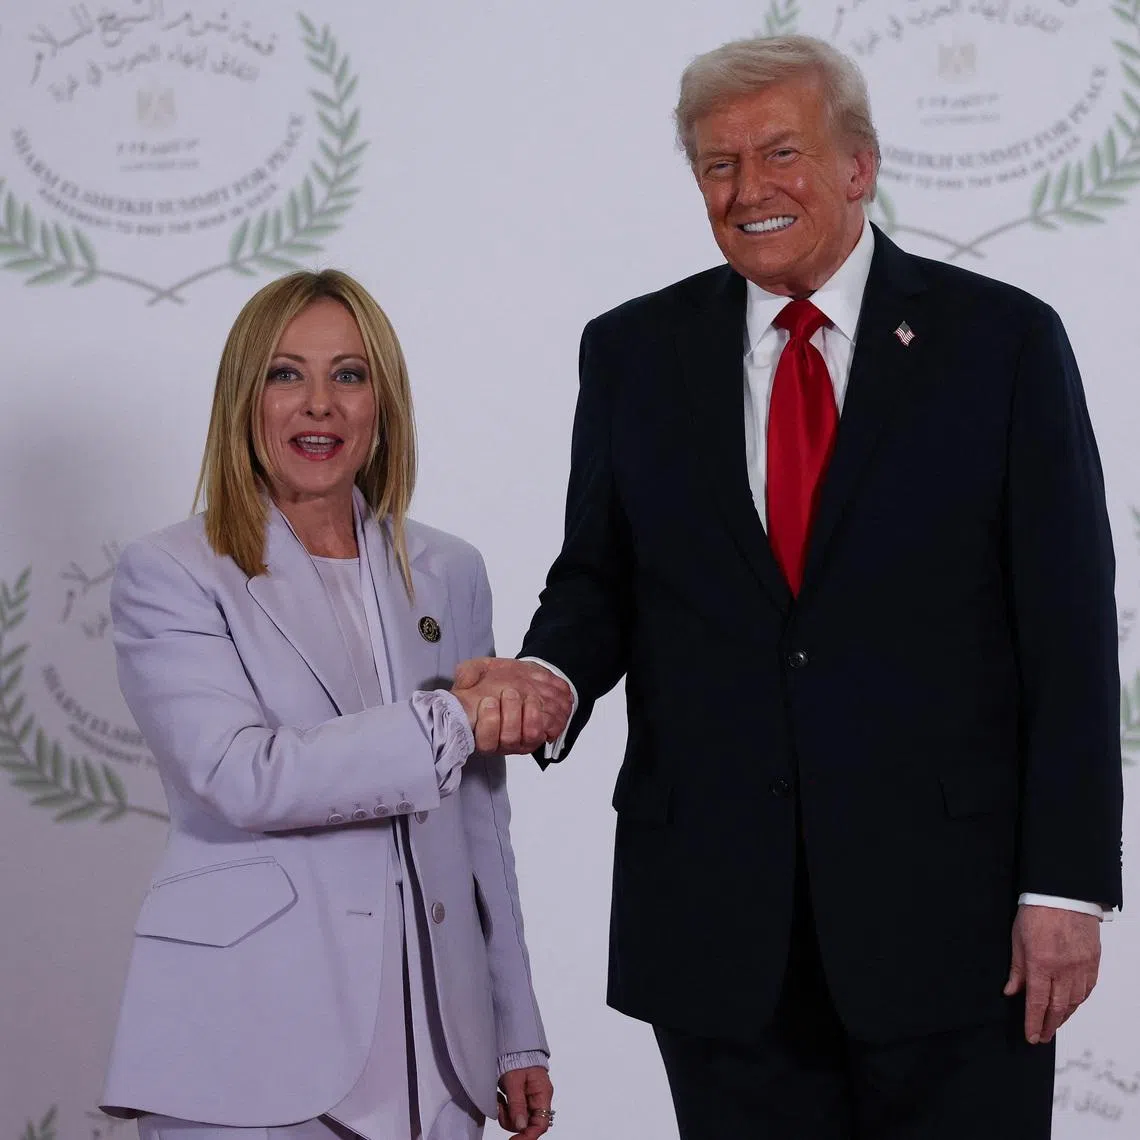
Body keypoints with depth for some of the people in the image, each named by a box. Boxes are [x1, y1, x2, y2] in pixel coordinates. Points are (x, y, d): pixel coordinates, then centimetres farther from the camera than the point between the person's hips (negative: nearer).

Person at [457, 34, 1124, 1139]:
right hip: (717, 919, 2)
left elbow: (1067, 627, -3)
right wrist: (551, 673, -12)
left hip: (949, 906, -2)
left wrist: (1065, 883, -8)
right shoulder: (633, 353, 8)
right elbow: (598, 579, 12)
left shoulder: (1002, 341, 0)